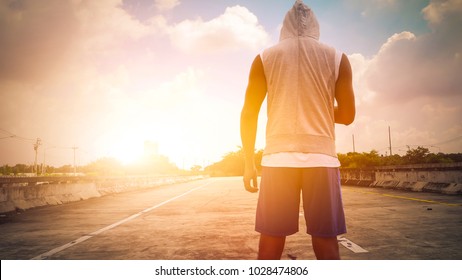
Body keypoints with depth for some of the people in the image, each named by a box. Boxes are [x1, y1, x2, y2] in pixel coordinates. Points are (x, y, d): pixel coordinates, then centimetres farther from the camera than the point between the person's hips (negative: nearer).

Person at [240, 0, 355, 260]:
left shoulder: (265, 58, 9)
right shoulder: (337, 58, 10)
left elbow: (248, 114, 3)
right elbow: (347, 115, 8)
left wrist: (249, 163, 9)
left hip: (279, 158, 0)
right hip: (321, 157, 0)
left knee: (271, 241, 4)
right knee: (326, 240, 5)